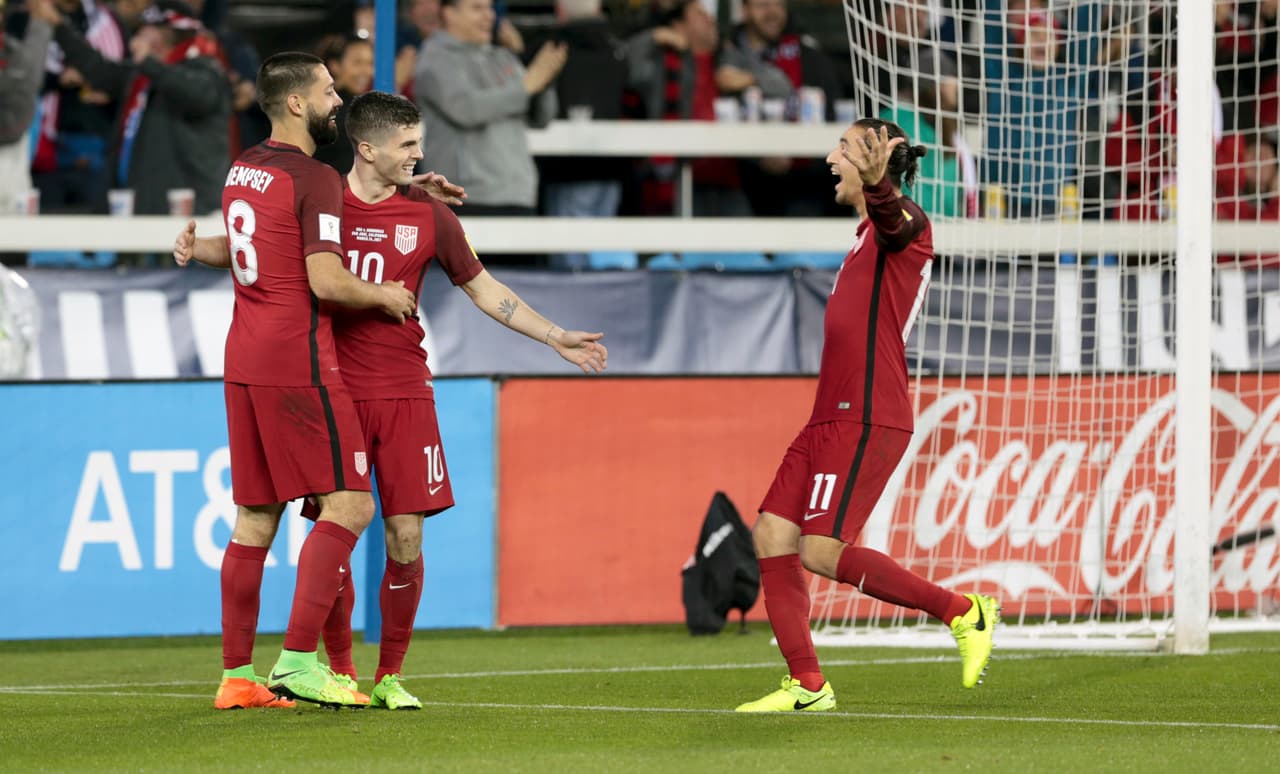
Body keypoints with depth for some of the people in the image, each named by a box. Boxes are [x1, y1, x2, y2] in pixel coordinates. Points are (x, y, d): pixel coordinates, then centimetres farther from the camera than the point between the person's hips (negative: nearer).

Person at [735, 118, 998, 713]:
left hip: (866, 421, -10)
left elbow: (894, 217, -36)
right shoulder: (868, 235, 22)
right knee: (771, 538, 2)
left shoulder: (906, 225, -9)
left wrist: (877, 183, -57)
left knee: (821, 552, -16)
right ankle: (807, 685, 6)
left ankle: (965, 613, -4)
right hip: (831, 419, 10)